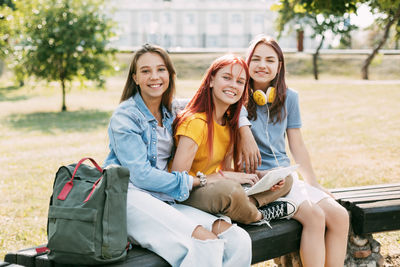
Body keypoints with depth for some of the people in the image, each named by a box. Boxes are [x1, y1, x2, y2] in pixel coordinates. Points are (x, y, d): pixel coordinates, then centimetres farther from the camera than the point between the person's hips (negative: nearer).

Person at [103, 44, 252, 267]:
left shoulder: (171, 112, 17)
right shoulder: (124, 117, -2)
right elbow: (140, 175, -10)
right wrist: (197, 181, -7)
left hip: (166, 202, 6)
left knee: (239, 240, -20)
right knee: (207, 245, -32)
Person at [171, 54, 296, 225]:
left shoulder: (230, 121, 7)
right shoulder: (195, 122, -20)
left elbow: (225, 169, 7)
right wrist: (224, 176, -20)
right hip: (187, 195, -8)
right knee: (228, 190, -40)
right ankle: (258, 216, -9)